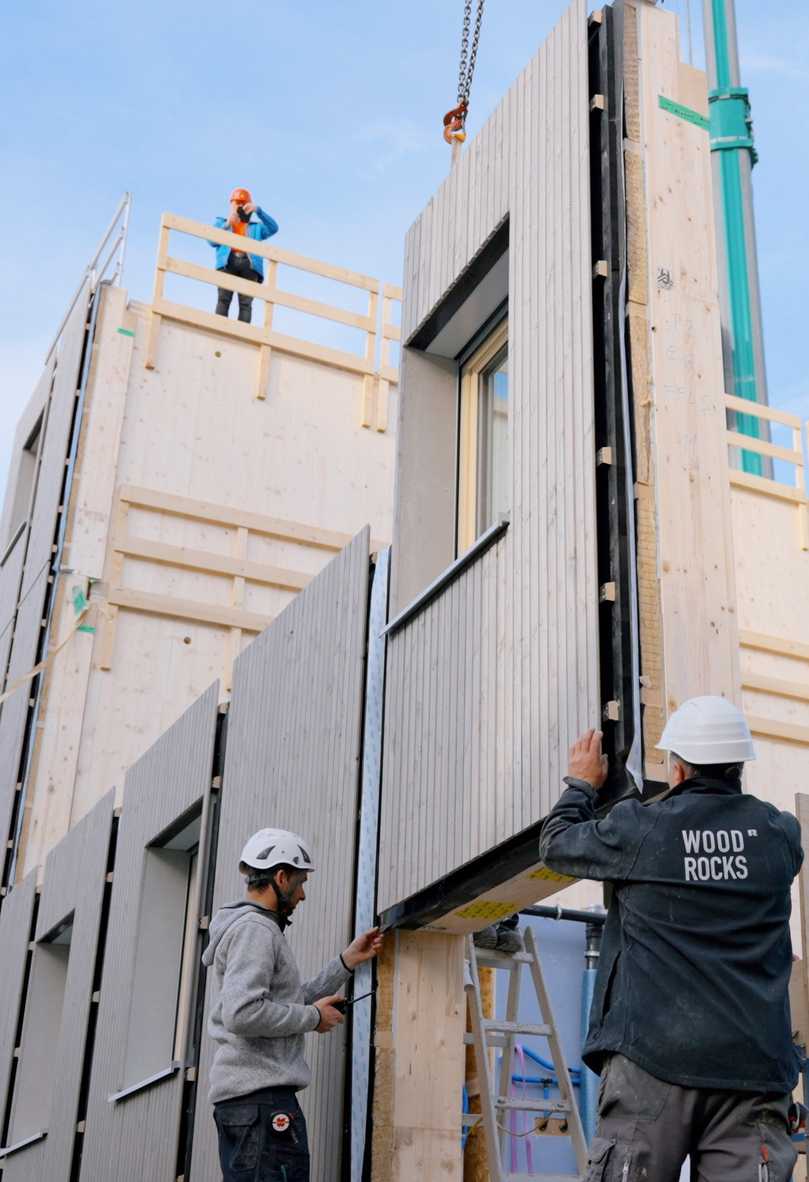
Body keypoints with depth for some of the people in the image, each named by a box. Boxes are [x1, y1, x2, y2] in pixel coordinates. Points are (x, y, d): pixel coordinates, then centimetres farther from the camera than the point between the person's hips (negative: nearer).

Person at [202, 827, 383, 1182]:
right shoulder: (254, 928, -11)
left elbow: (288, 1002, 23)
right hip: (261, 1096, -11)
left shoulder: (251, 927, 23)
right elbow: (243, 1013, -24)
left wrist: (348, 961, 20)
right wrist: (314, 1016, -12)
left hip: (246, 1096, 11)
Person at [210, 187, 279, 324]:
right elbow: (212, 241, 11)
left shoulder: (256, 227, 32)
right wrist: (227, 225, -2)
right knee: (223, 299, -19)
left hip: (249, 266, 1)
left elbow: (273, 228, 11)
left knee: (245, 303, -16)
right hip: (228, 263, -1)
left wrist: (258, 210, -2)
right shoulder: (221, 222, 30)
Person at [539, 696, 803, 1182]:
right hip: (754, 1061, 3)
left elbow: (556, 844, 16)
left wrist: (582, 784, 33)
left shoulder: (640, 829, -1)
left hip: (655, 1053, -2)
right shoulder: (781, 833, 7)